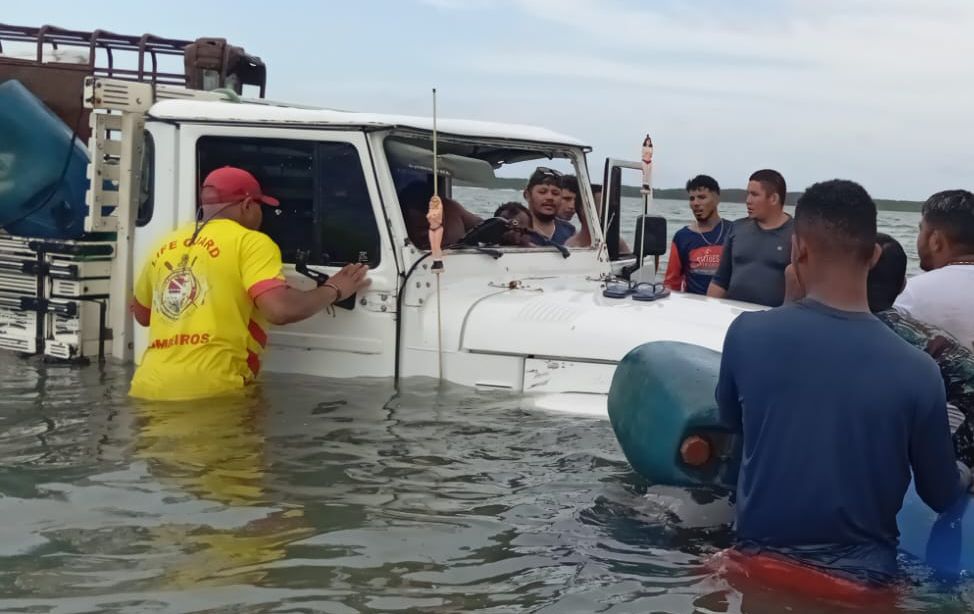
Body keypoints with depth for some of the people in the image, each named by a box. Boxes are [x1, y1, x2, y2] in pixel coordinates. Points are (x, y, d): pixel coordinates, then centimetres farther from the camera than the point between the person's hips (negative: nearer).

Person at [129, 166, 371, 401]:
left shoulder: (165, 246, 19)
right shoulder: (250, 242, 0)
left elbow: (141, 314, 32)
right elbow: (280, 309, -14)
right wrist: (334, 290, 2)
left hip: (150, 387, 6)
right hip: (207, 388, -6)